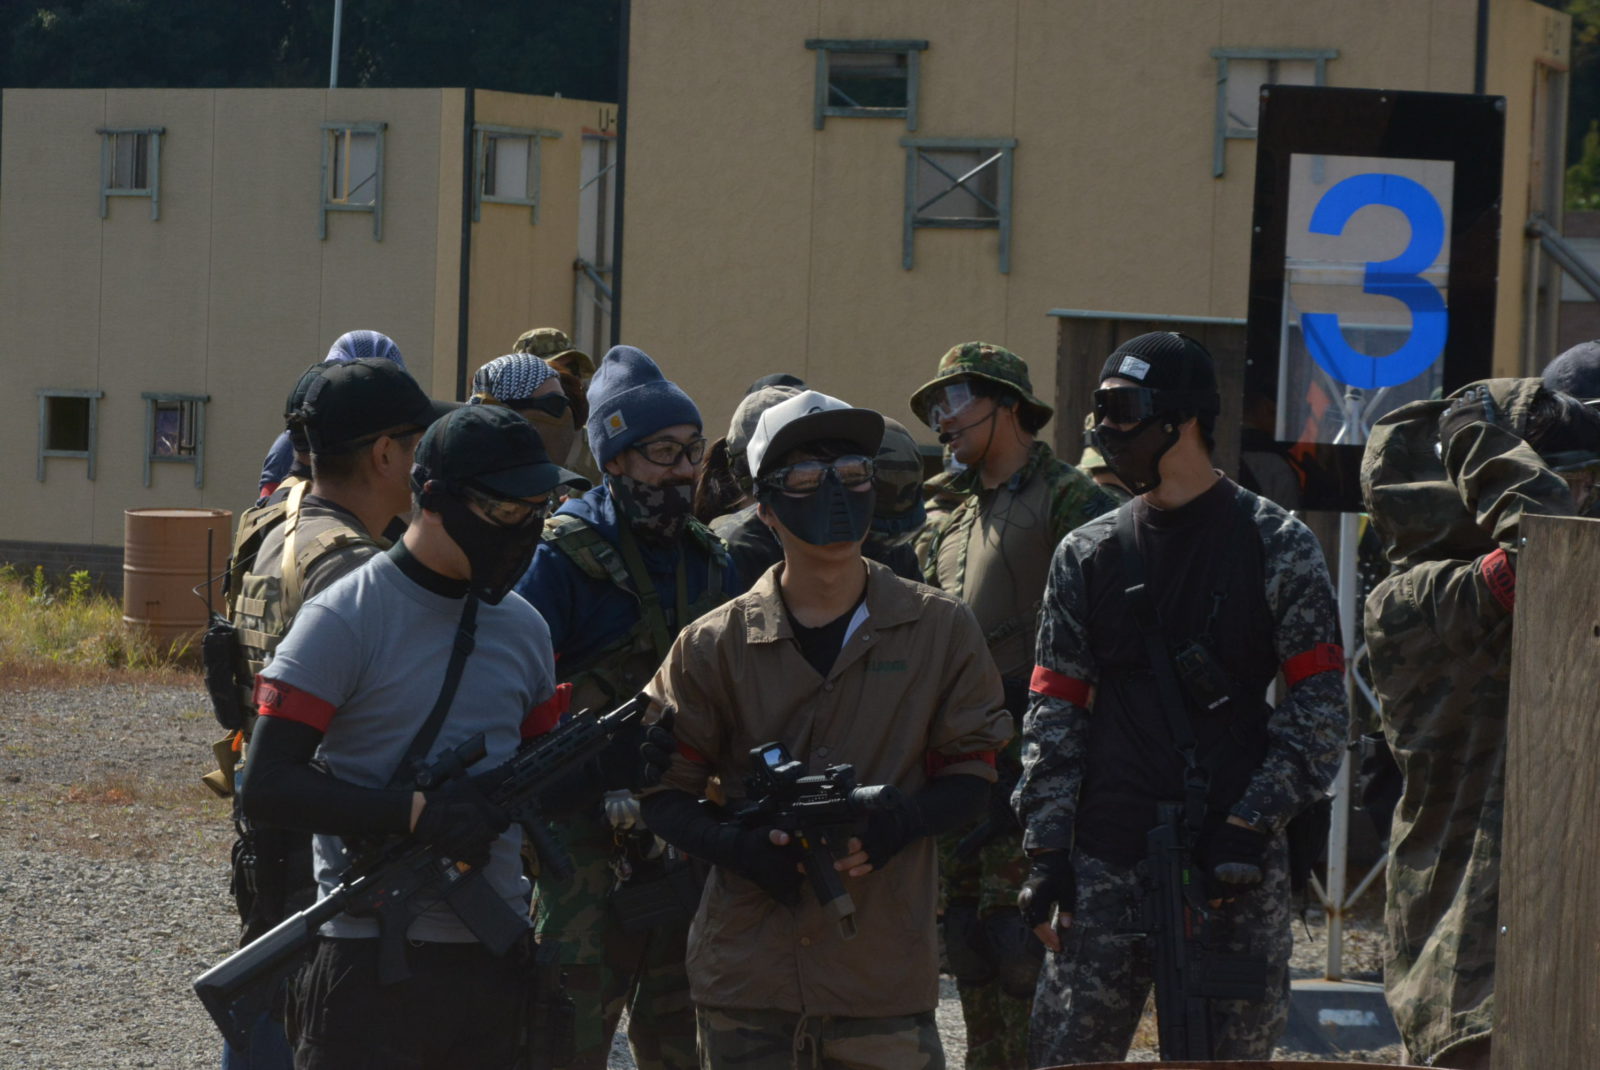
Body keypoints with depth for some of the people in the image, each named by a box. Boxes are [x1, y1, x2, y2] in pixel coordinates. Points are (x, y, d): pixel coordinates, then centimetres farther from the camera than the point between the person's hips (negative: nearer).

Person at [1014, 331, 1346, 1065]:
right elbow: (1054, 714, 11)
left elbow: (1320, 706, -2)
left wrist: (1254, 824, -11)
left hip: (1235, 865, -2)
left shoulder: (1277, 548, 2)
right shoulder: (1087, 556, 11)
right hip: (1109, 865, 2)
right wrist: (1046, 850, 3)